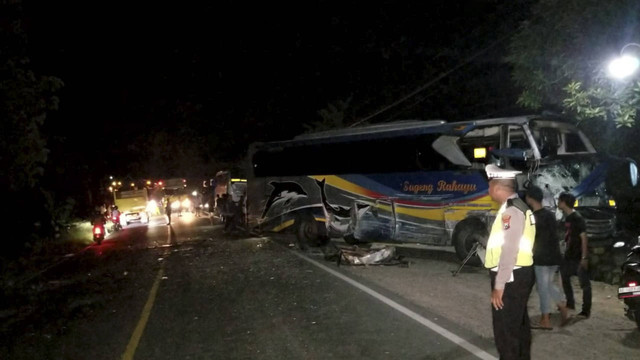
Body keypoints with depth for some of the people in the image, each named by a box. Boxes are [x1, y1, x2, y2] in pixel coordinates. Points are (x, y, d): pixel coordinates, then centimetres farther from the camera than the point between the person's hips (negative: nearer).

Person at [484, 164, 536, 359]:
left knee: (505, 329, -3)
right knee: (518, 324, 22)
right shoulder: (516, 207, 13)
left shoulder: (511, 211, -20)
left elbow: (509, 251, -25)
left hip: (511, 277, -11)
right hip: (519, 275, 11)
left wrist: (499, 286, -22)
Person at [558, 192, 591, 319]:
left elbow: (584, 238, -18)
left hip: (579, 257, -9)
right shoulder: (567, 218, 8)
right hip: (569, 255, 9)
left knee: (584, 283, -1)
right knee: (564, 278, 17)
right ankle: (570, 304, 30)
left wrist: (584, 257, -21)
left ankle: (586, 310, 6)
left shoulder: (577, 218, -16)